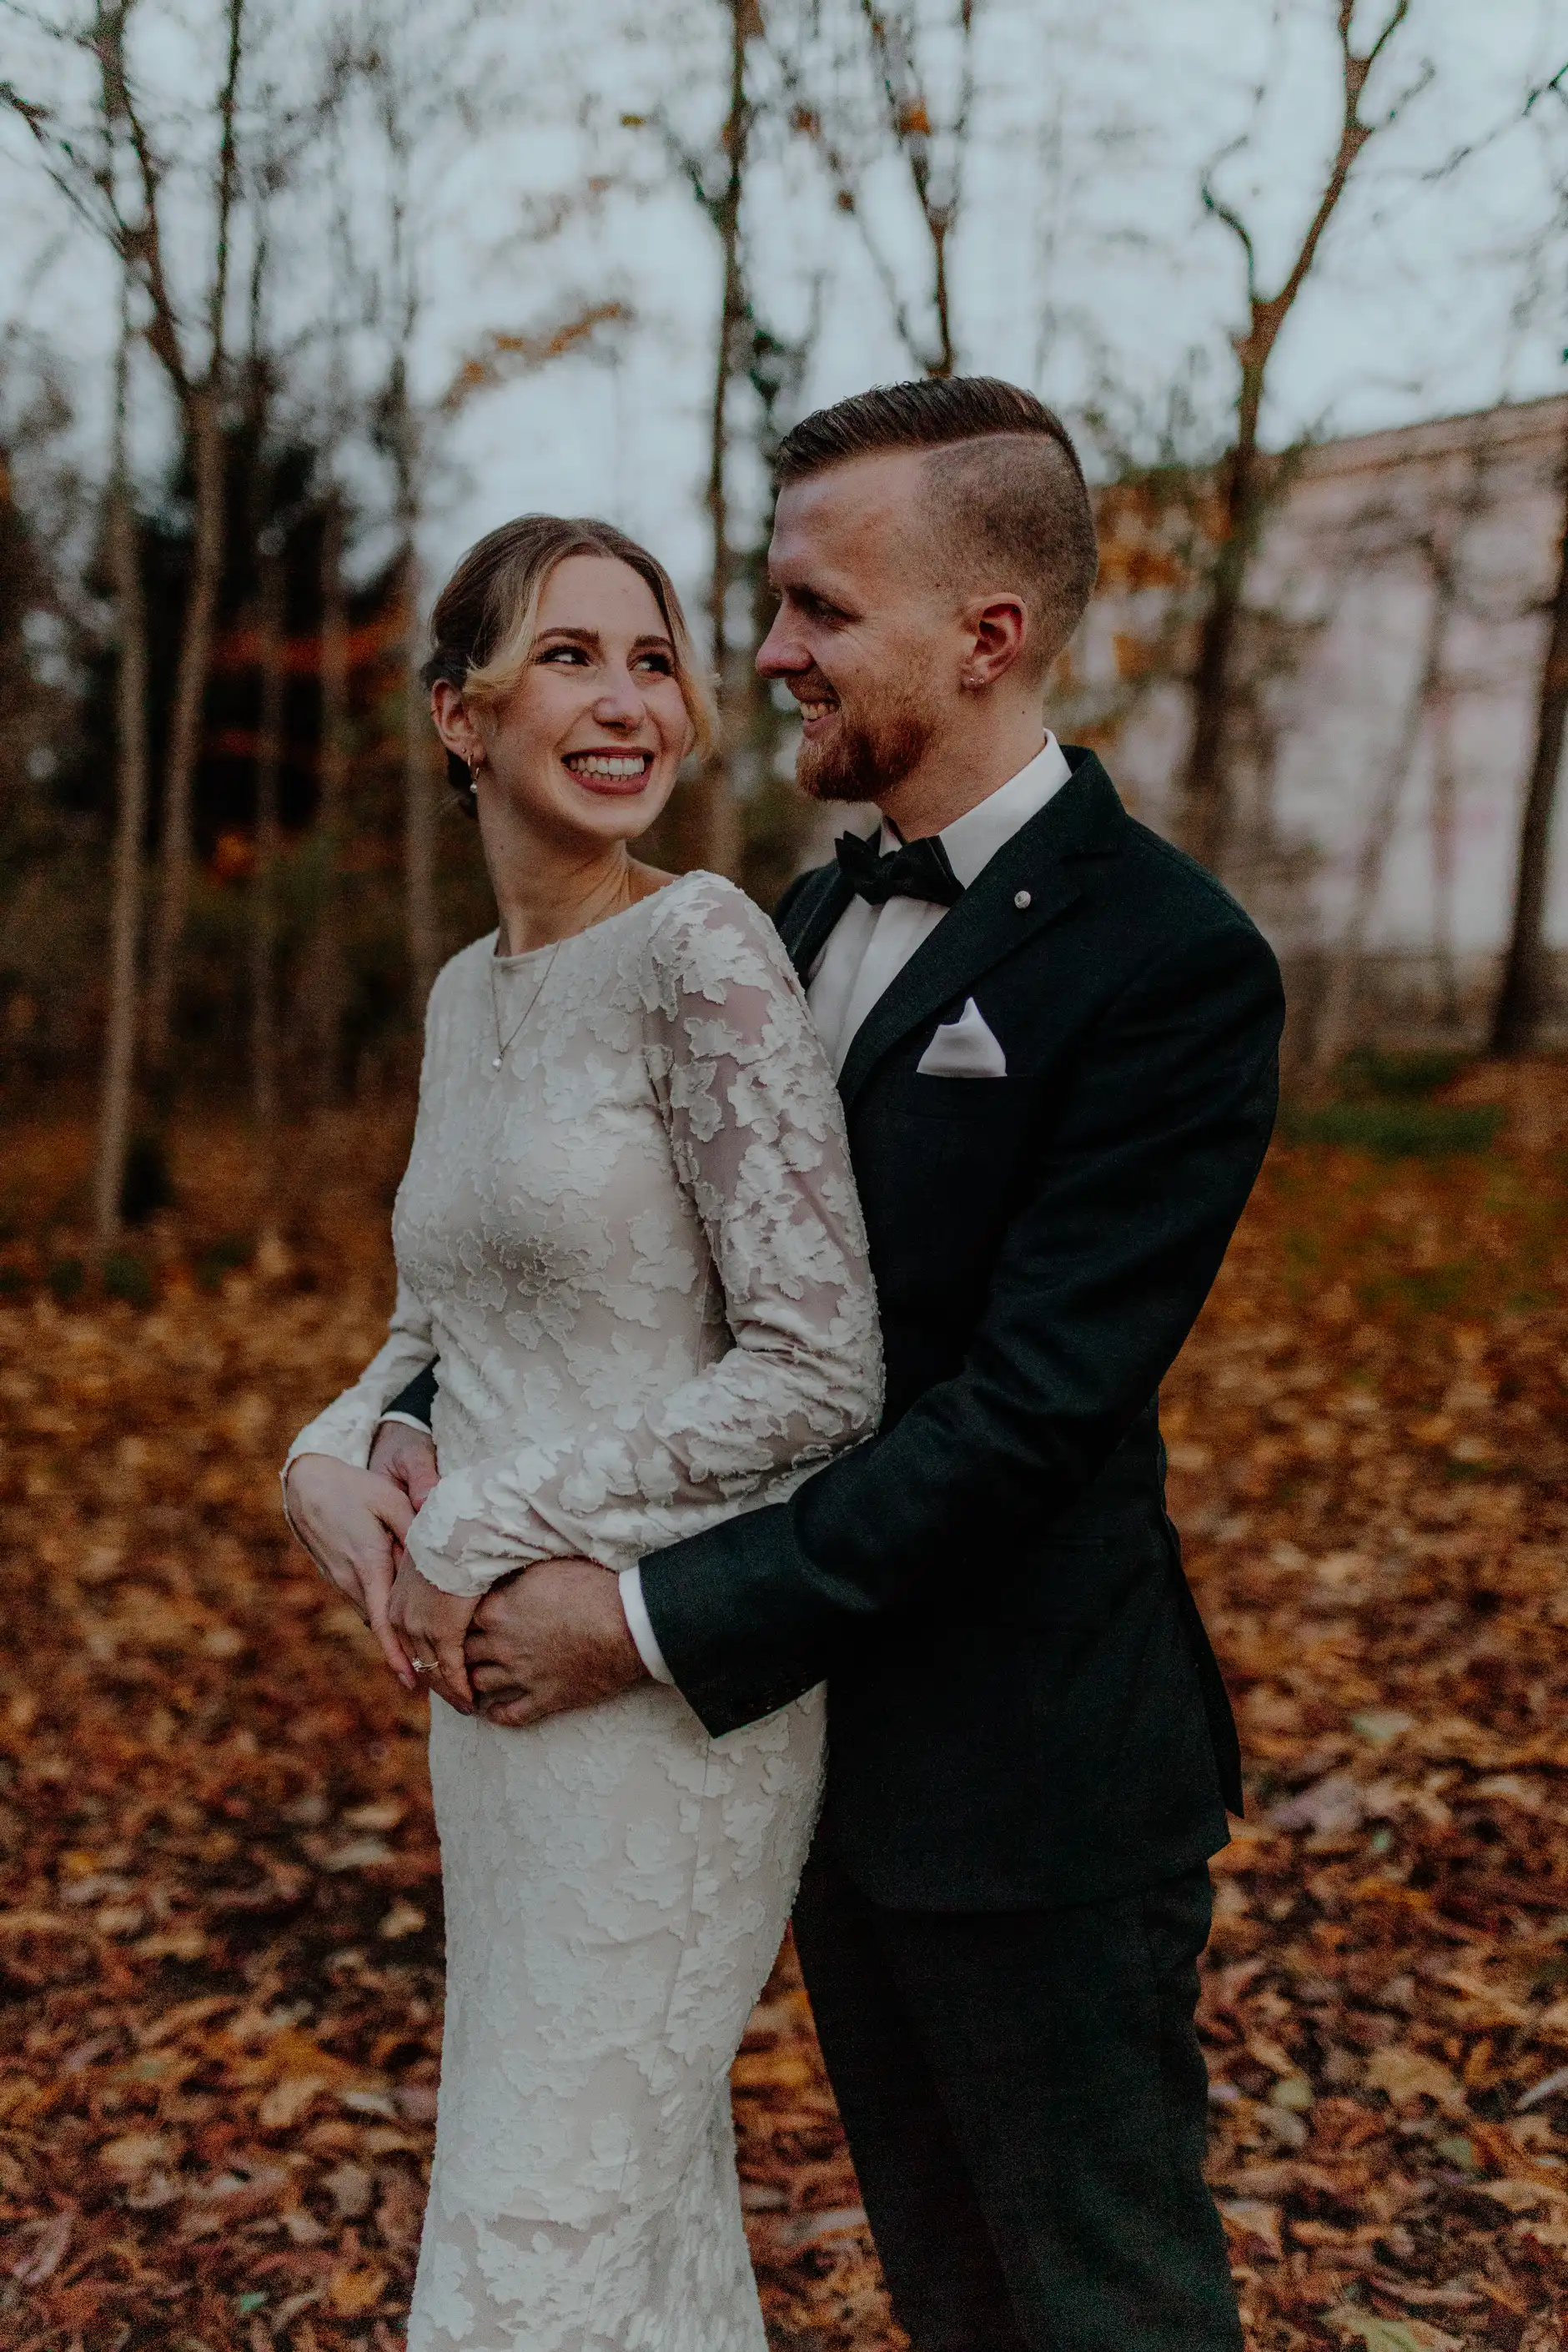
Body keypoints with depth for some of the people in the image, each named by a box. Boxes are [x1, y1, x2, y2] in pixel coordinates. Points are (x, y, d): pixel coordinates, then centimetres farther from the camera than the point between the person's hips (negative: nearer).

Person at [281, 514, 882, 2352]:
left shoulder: (701, 948, -14)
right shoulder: (465, 996, 9)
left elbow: (817, 1371, -19)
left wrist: (485, 1529, -15)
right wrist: (334, 1460, -3)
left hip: (669, 1686, -7)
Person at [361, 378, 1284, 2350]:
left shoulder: (1169, 965, -19)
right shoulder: (813, 918, 8)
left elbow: (1028, 1411, -25)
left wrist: (655, 1619, -23)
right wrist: (421, 1421, -6)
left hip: (1027, 1773, -7)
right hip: (824, 1728, 8)